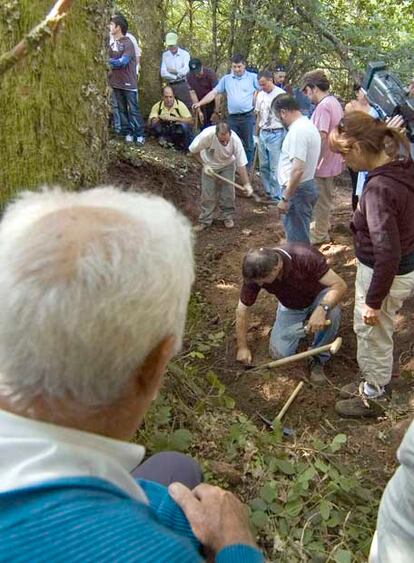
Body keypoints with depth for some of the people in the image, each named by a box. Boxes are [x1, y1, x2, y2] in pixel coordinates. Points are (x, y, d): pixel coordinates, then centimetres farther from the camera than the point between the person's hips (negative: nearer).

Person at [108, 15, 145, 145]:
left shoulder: (127, 43, -10)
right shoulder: (112, 43, 11)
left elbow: (123, 61, -19)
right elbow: (109, 61, 11)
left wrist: (108, 61, -13)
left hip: (128, 83, -7)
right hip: (116, 82, 7)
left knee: (133, 110, -4)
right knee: (121, 109, 8)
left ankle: (139, 134, 1)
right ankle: (127, 133, 14)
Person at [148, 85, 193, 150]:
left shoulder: (180, 105, -13)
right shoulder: (157, 106, -7)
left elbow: (190, 121, -20)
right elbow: (149, 123, -9)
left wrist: (175, 118, -30)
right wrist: (159, 118, -28)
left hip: (177, 130, -1)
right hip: (164, 130, 1)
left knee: (184, 126, -34)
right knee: (154, 125, -26)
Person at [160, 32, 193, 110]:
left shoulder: (185, 54, 2)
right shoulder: (165, 55, 8)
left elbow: (185, 70, -11)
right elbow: (163, 73, -1)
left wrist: (173, 71, -3)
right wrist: (177, 76, -7)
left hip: (182, 85, -2)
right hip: (171, 86, 2)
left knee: (187, 107, -6)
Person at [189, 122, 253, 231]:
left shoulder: (235, 140, -33)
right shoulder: (207, 135, -36)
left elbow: (241, 165, -25)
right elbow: (193, 150, -17)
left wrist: (247, 184, -27)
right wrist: (204, 164, -21)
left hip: (227, 165, 1)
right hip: (209, 165, 0)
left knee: (228, 191, -5)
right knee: (207, 193, -3)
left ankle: (227, 216, 15)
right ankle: (205, 220, 8)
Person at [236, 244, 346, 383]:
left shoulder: (305, 257, -38)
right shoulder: (255, 273, -27)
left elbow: (340, 285, -34)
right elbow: (242, 309, -14)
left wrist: (321, 309, -51)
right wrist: (242, 347, -9)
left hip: (318, 297, -2)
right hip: (290, 307, 3)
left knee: (332, 313, -36)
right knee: (280, 353, -10)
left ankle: (318, 360, -10)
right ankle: (301, 325, 20)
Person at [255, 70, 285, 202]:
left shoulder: (281, 94, -10)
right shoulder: (260, 95, 10)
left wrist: (285, 137, -14)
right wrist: (256, 134, 17)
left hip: (276, 134, -7)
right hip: (263, 133, 7)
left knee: (275, 168, -5)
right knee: (264, 166, 12)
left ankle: (277, 197, 4)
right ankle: (269, 193, 24)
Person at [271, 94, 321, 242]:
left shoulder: (298, 131, -21)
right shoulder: (308, 124, 12)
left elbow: (298, 169, -28)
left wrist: (285, 198, -23)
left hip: (297, 190, -10)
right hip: (307, 185, 10)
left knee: (297, 238, -2)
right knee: (299, 234, 22)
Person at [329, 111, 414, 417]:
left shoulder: (379, 188, -32)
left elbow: (388, 254, -30)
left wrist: (373, 301, -21)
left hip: (386, 274, -9)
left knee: (373, 333, 14)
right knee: (370, 330, 26)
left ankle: (373, 397, 38)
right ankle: (373, 383, 48)